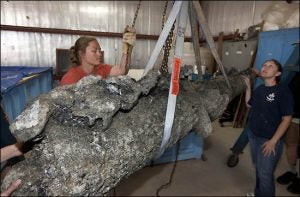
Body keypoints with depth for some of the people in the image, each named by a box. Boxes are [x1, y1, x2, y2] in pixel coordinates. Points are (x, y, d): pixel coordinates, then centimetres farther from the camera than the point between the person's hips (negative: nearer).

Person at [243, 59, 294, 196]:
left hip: (269, 140, -6)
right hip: (253, 135, 6)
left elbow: (286, 119, -14)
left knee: (265, 174, 4)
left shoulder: (283, 90, -15)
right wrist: (248, 86, 10)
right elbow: (249, 104, 20)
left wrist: (273, 141, -16)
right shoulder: (259, 89, 3)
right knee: (257, 168, 21)